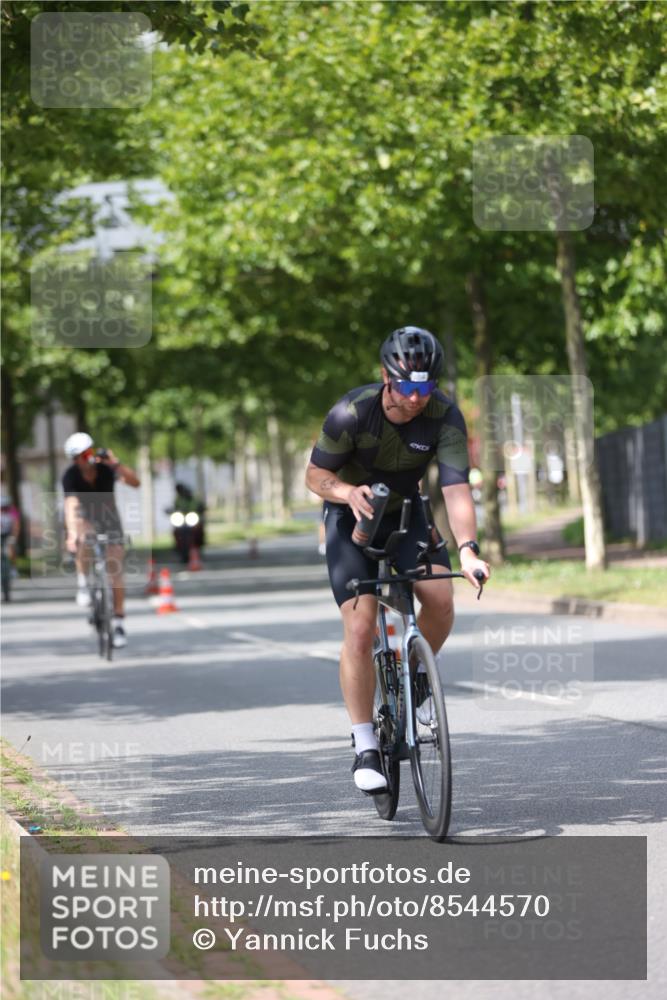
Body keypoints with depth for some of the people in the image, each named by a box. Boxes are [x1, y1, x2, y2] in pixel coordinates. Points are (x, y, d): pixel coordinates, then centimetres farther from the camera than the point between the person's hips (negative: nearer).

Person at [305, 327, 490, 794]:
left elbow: (456, 488, -30)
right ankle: (365, 747, -8)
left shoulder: (445, 416, -24)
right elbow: (315, 475, -15)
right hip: (352, 516, -2)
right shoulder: (351, 413, -28)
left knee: (441, 600, -22)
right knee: (360, 628, -17)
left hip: (405, 513, 2)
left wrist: (468, 550, -45)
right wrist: (347, 491, -37)